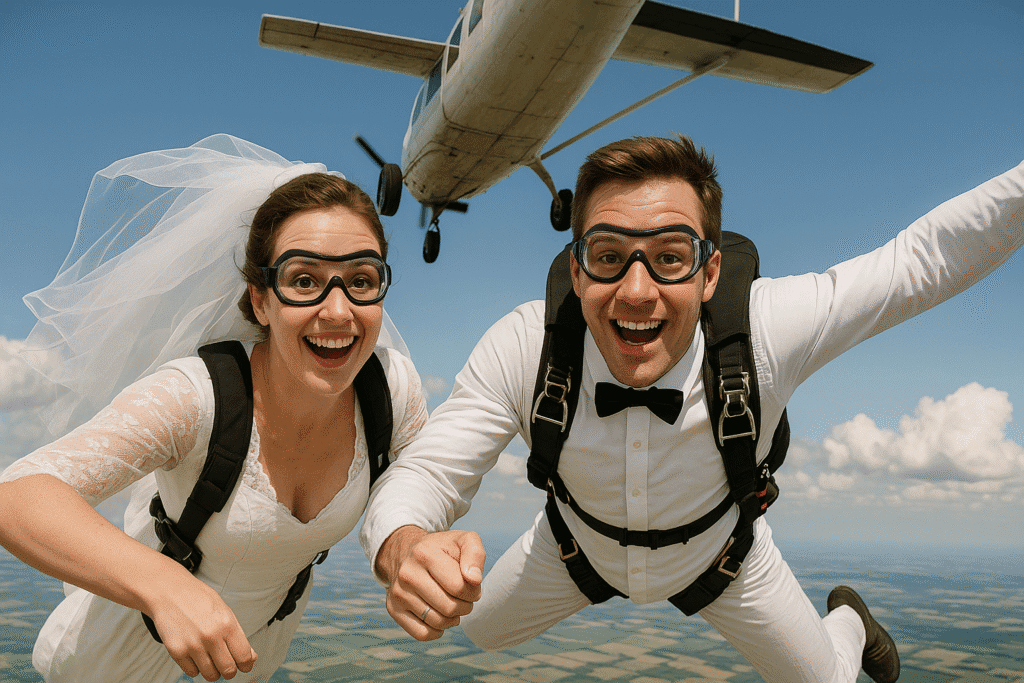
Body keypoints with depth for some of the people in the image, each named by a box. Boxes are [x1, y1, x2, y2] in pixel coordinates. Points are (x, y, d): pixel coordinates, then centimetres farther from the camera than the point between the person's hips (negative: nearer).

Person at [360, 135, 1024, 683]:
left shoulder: (767, 332, -39)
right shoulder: (522, 350, -38)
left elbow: (929, 255, -28)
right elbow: (425, 473, -34)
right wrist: (405, 548, -57)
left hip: (718, 552, 0)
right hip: (582, 548, 1)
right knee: (483, 630, 24)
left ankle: (847, 620, 58)